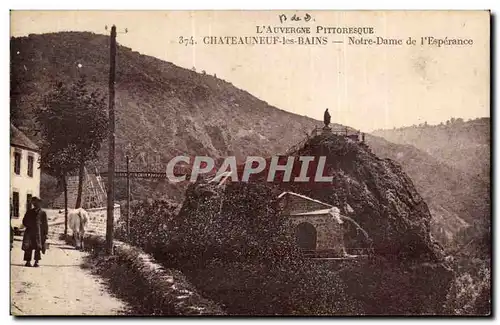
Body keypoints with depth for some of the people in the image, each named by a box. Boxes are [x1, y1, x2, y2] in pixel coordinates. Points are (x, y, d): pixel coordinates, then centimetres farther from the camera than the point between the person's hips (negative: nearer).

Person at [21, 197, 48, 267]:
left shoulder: (43, 213, 9)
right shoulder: (29, 212, 16)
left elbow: (45, 224, 7)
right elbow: (24, 221, 18)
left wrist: (45, 233, 0)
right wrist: (29, 225, -1)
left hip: (39, 233, -2)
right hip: (30, 232, 2)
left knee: (38, 247, -5)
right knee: (28, 247, -4)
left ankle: (36, 262, -2)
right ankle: (28, 261, 0)